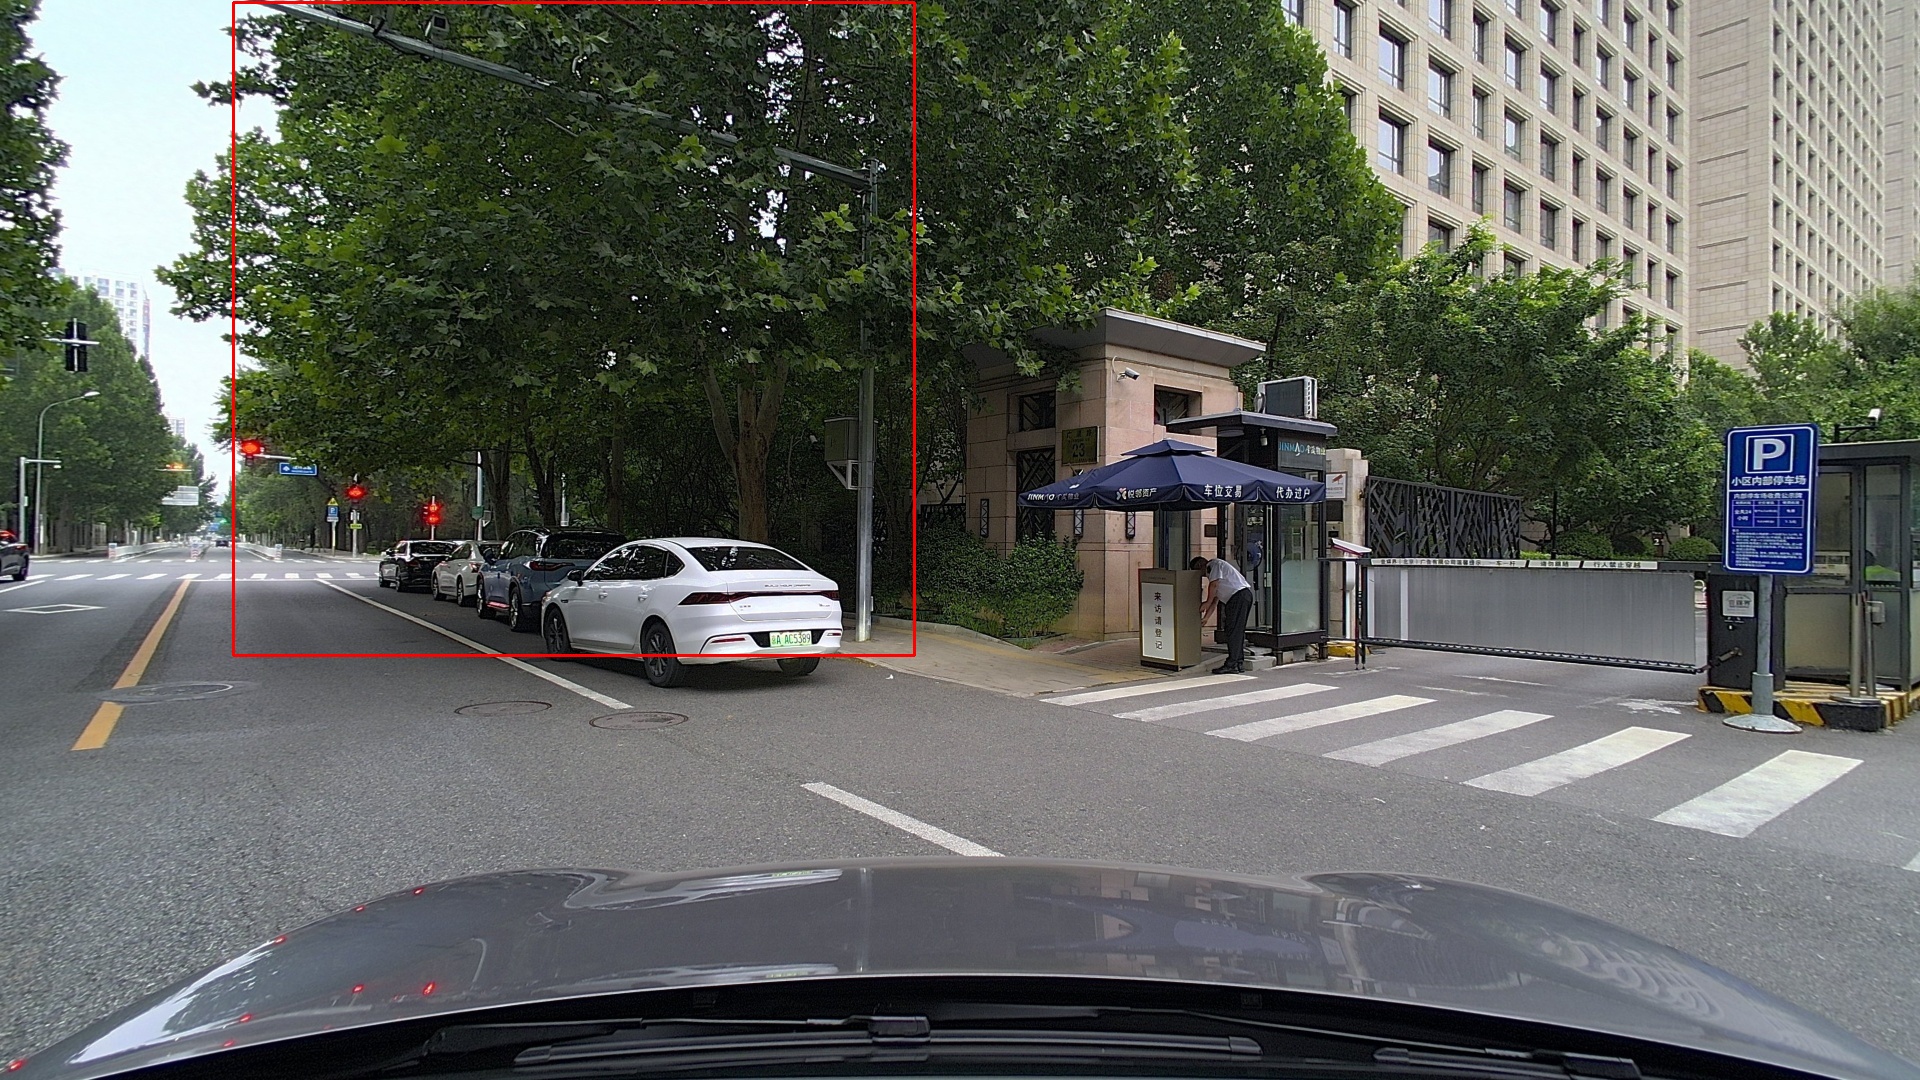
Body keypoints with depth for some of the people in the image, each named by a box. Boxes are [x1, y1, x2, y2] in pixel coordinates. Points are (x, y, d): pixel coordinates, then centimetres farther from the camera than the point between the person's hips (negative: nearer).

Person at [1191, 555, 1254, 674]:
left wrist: (1206, 603, 1)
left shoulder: (1213, 564, 2)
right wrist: (1205, 617, 21)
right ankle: (1239, 663, 16)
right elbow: (1215, 599, 27)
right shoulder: (1216, 569, 30)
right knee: (1238, 631, 13)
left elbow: (1213, 585, -10)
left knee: (1233, 631, -9)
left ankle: (1231, 665, -9)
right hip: (1246, 594, 10)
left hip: (1238, 595, -10)